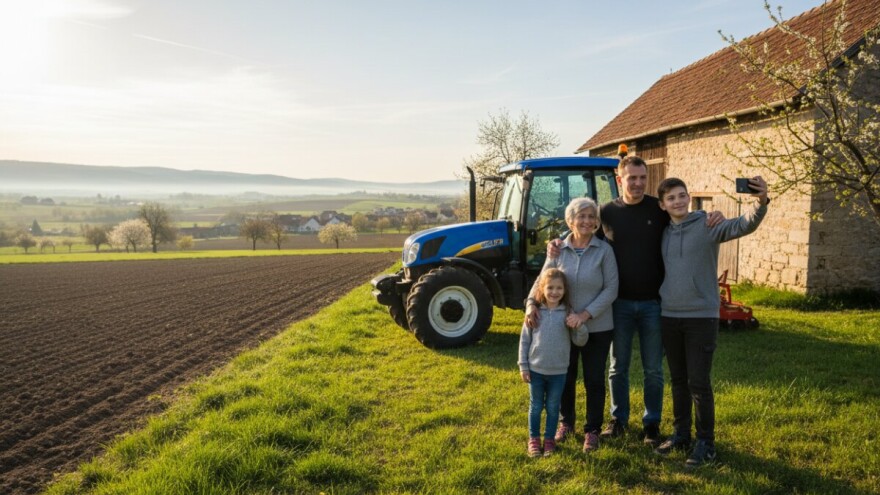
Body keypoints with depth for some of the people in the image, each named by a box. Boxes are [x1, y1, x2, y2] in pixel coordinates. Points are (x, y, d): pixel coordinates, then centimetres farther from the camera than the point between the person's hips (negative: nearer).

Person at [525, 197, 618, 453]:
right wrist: (531, 302, -17)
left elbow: (611, 289, -12)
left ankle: (592, 430, 26)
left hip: (597, 328, -2)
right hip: (563, 326, 2)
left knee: (594, 380, 8)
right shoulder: (559, 249, -2)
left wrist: (585, 315, -20)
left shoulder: (604, 250, -9)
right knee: (565, 378, 15)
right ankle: (566, 422, 37)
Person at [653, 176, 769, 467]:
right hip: (669, 317, 5)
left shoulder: (708, 225, -6)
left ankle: (705, 443, 13)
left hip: (701, 317, -5)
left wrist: (761, 203, -42)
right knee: (678, 381, 14)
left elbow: (744, 226, -23)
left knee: (699, 383, -1)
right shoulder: (663, 233, 8)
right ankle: (680, 435, 27)